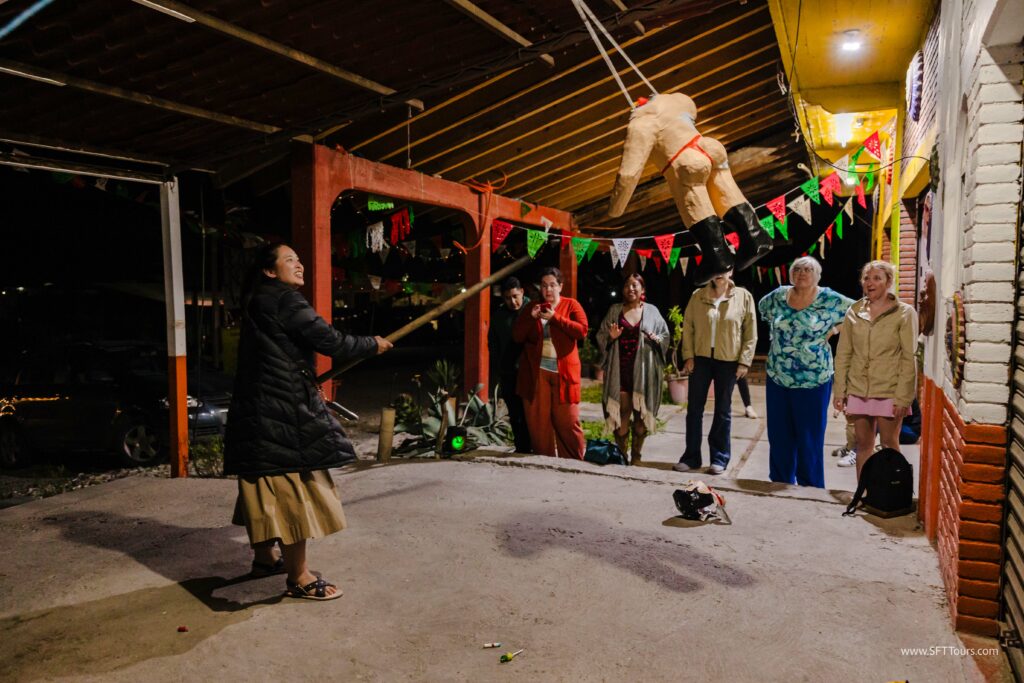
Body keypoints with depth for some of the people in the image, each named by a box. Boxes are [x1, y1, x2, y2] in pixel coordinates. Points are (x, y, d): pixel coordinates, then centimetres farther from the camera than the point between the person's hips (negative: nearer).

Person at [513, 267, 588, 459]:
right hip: (536, 370, 2)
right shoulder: (531, 307, 14)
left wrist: (555, 318, -14)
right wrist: (531, 318, -8)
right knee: (538, 420, 3)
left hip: (564, 371, -2)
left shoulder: (571, 305, 6)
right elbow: (517, 336, 8)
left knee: (567, 419, -3)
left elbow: (582, 331, -9)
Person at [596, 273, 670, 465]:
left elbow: (666, 336, 10)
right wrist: (610, 337, -11)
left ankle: (636, 456, 14)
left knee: (641, 412, 3)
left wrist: (657, 339, -11)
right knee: (622, 411, -2)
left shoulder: (652, 311, 8)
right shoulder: (614, 310, 9)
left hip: (644, 370, 0)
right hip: (620, 369, 0)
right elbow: (600, 336, 10)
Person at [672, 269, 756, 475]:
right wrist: (688, 356, -4)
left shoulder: (744, 297, -1)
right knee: (694, 407, 5)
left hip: (728, 361, -1)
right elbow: (688, 327, 3)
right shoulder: (698, 296, 2)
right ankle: (691, 456, 15)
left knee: (723, 410, 9)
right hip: (701, 358, 2)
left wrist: (744, 361, -6)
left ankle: (720, 458, 19)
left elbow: (750, 333, -1)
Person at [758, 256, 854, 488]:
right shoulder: (778, 296, 4)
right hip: (777, 377, 4)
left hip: (813, 380, -3)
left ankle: (811, 487, 18)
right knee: (779, 434, 12)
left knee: (809, 436, 4)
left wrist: (831, 331, -3)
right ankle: (780, 482, 27)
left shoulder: (828, 300, -6)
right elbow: (762, 307, 24)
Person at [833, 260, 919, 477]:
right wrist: (840, 391, 2)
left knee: (889, 445, 4)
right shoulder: (854, 312, 7)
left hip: (889, 391, -3)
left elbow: (909, 359, -6)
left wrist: (903, 397, -12)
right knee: (863, 445, 10)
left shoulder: (904, 313, -3)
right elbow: (843, 355, 8)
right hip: (858, 390, 3)